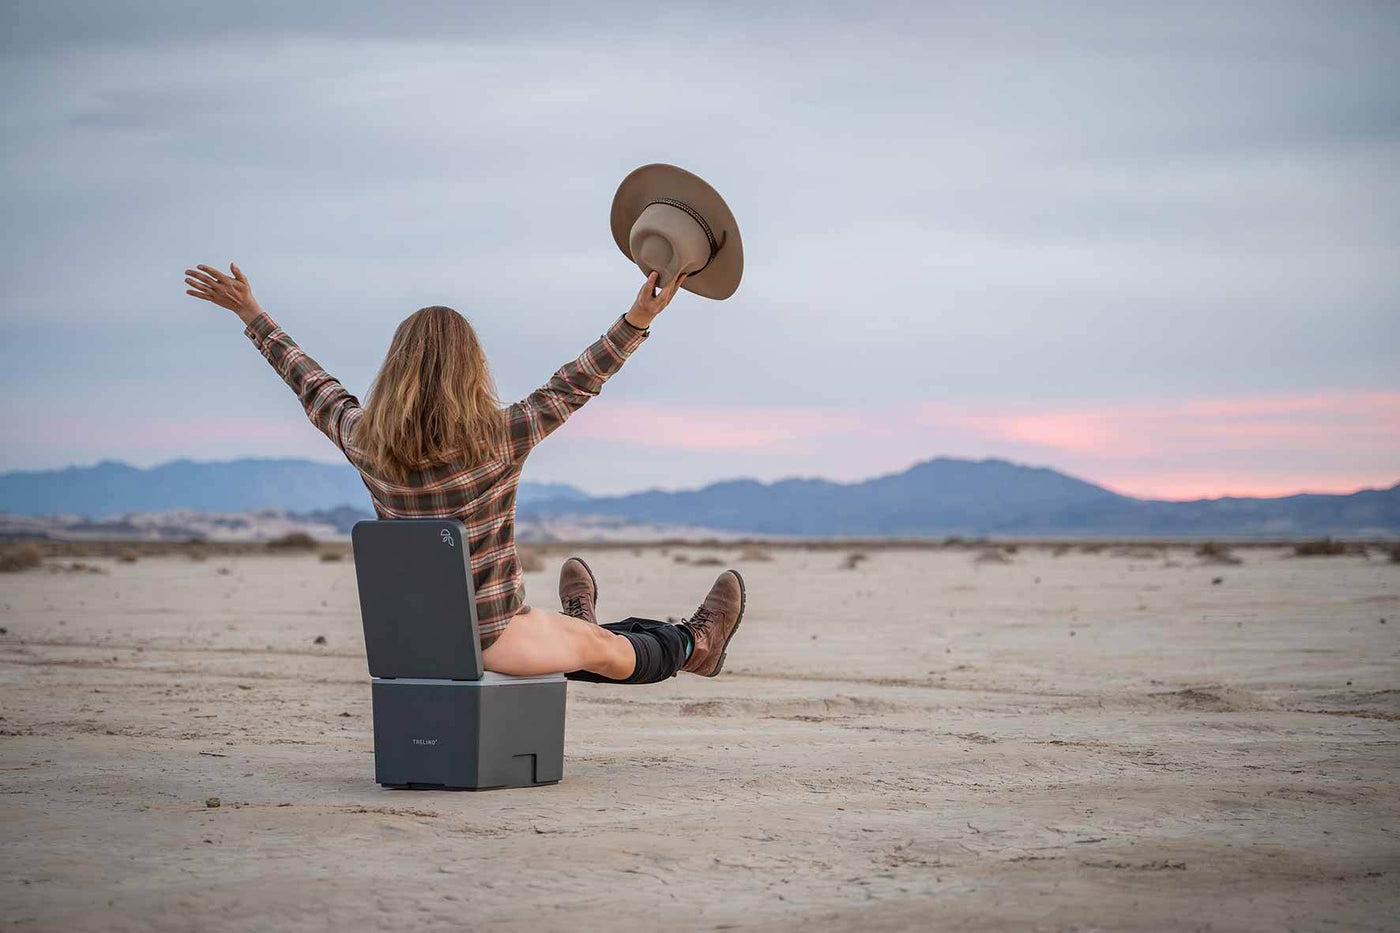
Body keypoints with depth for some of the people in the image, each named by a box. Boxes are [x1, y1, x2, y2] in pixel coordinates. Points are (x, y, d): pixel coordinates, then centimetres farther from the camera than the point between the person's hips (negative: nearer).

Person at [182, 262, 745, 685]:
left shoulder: (366, 442, -7)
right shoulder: (497, 438, -20)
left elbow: (315, 390, 8)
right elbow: (572, 386, -18)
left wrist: (251, 314, 20)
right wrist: (636, 321, -23)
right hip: (494, 640, -5)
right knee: (607, 648, 25)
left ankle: (573, 628, 66)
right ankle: (694, 646, 49)